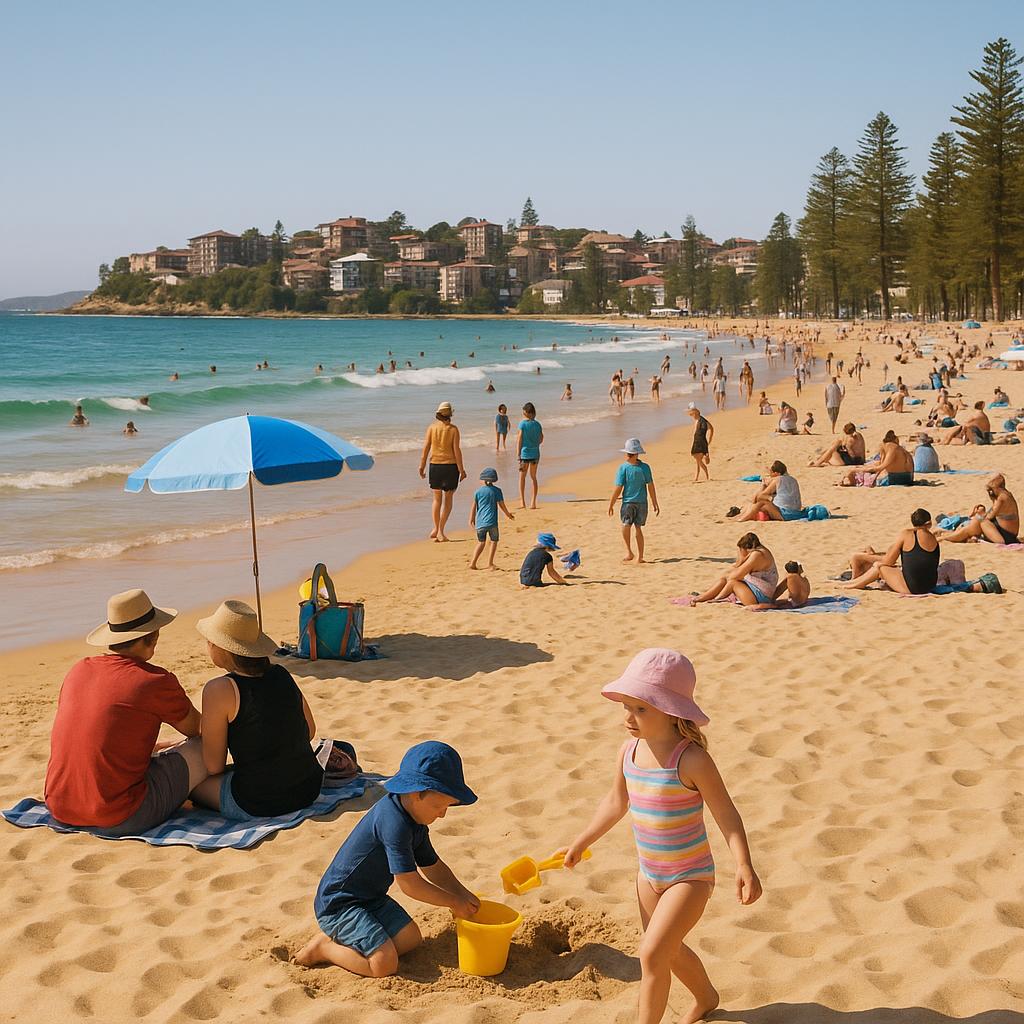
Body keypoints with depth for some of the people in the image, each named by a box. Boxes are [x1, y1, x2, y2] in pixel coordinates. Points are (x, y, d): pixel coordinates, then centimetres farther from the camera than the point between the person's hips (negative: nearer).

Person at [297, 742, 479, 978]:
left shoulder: (416, 823, 4)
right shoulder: (394, 823, -28)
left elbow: (433, 867, 17)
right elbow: (410, 884, -25)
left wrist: (464, 895, 0)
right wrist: (454, 902, -13)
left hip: (371, 898, 10)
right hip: (338, 903, -10)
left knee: (411, 940, 0)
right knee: (385, 964, -19)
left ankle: (339, 935, 10)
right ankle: (323, 947, 0)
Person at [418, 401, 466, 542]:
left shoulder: (432, 427, -2)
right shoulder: (453, 429, -7)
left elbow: (426, 448, -4)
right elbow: (456, 450, -10)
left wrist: (422, 466, 3)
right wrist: (461, 469, -5)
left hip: (435, 466, 2)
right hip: (450, 466, -2)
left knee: (437, 499, 15)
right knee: (448, 499, 7)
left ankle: (436, 529, 16)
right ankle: (440, 531, 0)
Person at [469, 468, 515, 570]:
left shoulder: (478, 491, 6)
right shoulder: (497, 491, 1)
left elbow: (474, 507, 8)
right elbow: (501, 505, 5)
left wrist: (471, 520, 18)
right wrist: (508, 514, 21)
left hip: (480, 522, 3)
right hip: (491, 521, -3)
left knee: (481, 542, 13)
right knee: (494, 541, 11)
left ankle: (473, 563, 6)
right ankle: (490, 563, 7)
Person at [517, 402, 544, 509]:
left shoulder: (523, 423, -8)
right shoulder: (537, 424, 4)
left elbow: (519, 439, -10)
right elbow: (541, 439, 9)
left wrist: (518, 455, -7)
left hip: (525, 453, -4)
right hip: (535, 453, 4)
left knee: (522, 477, 7)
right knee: (533, 477, 13)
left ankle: (522, 501, 0)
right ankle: (533, 502, 10)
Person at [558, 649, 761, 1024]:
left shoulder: (691, 760, -25)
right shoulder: (628, 752, -5)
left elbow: (726, 814, -20)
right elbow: (615, 803, 11)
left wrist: (744, 866, -30)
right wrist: (579, 844, 16)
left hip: (690, 876, -7)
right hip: (649, 874, 7)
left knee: (652, 953, -16)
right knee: (670, 951, 24)